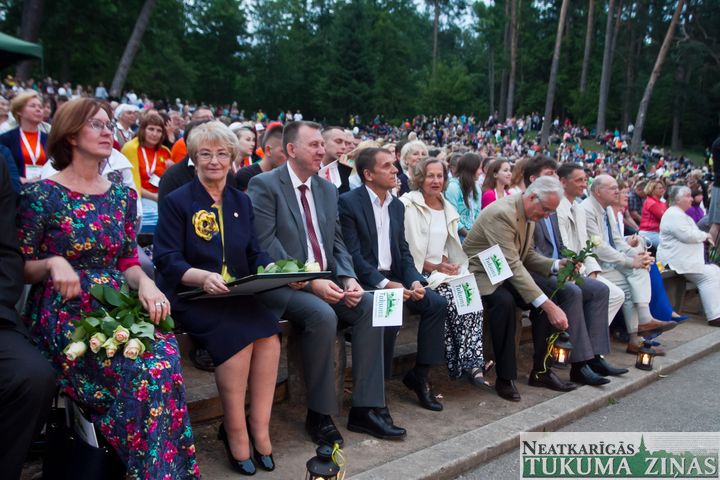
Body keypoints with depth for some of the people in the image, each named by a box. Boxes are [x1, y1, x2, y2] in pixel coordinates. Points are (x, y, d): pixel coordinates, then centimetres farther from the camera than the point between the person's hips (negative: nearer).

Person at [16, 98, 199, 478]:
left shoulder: (123, 197, 12)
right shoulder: (40, 195, -1)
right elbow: (19, 268, 1)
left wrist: (144, 283, -9)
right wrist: (53, 264, -19)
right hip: (64, 313, -4)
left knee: (165, 357, -28)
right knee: (143, 368, -29)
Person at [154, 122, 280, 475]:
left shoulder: (242, 202, 16)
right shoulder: (176, 201, 1)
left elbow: (254, 253, 12)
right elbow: (166, 259, -8)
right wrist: (203, 277, -26)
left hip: (238, 295, 4)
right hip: (191, 296, -4)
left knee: (268, 332, -25)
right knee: (238, 333, -31)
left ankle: (259, 427, -15)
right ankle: (236, 430, -16)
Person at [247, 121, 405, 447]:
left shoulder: (328, 189, 14)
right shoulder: (264, 185, -7)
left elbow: (337, 243, 13)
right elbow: (266, 247, -15)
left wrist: (348, 278, -7)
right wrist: (310, 282, -22)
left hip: (325, 280, 7)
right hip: (282, 284, -7)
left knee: (369, 305, -15)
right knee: (322, 315, -32)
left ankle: (365, 408, -8)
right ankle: (319, 414, -13)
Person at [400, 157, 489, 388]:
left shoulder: (448, 209, 18)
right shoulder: (407, 205, -4)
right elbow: (405, 250, -10)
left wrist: (446, 264, 2)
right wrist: (435, 267, -15)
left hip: (442, 272, 6)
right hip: (417, 273, -6)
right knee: (451, 298, -29)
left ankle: (471, 362, -24)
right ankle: (469, 363, -21)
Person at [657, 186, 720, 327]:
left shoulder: (680, 214, 21)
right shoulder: (673, 214, -14)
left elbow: (692, 233, 25)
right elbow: (687, 235, -23)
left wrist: (705, 237, 5)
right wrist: (705, 235, -6)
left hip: (689, 257, 11)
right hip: (677, 260, -11)